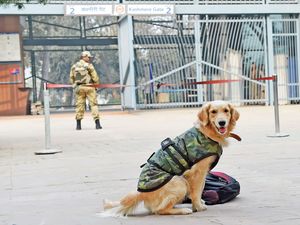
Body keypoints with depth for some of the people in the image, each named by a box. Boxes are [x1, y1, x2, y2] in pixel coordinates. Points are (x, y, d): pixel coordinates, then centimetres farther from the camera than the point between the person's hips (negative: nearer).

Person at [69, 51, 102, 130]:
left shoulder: (74, 66, 11)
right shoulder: (88, 65, -4)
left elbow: (71, 78, 11)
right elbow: (95, 76, -6)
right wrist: (97, 84, 8)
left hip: (79, 87, 4)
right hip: (89, 87, -4)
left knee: (79, 105, 9)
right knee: (93, 104, -2)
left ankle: (78, 125, 8)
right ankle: (97, 123, -7)